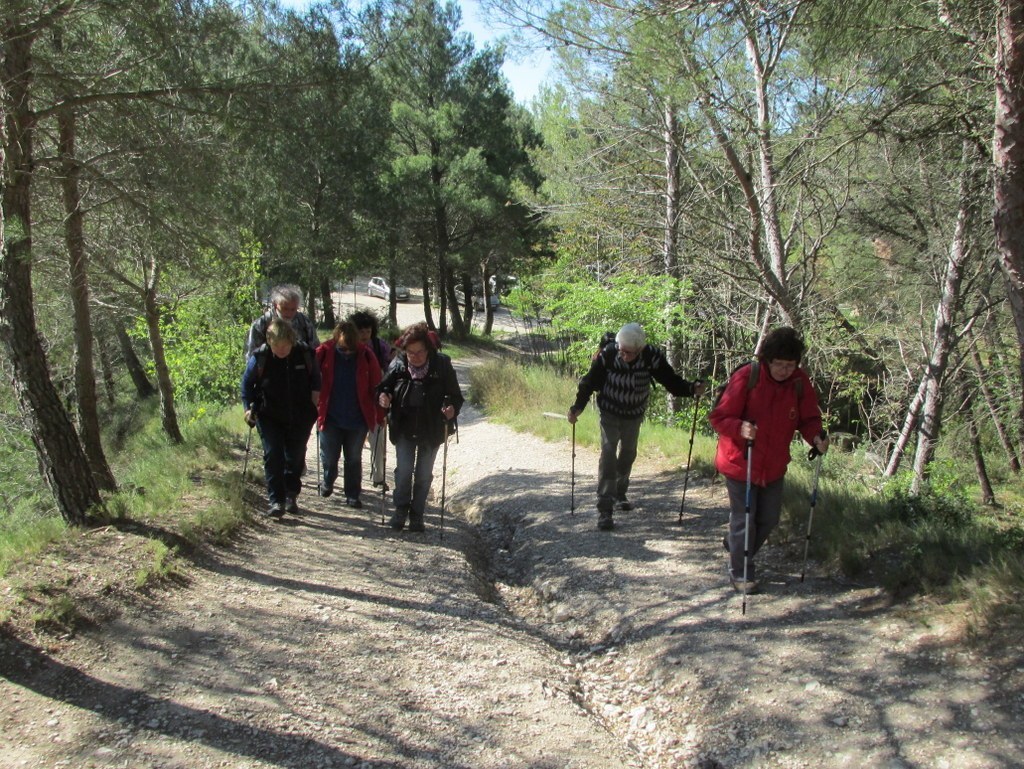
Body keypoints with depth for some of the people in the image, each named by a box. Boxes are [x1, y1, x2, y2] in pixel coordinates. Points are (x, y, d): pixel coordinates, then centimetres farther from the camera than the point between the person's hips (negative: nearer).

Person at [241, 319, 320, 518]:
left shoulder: (304, 354, -9)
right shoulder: (260, 357, -13)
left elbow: (315, 377, 11)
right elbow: (247, 383, 3)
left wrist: (316, 393, -3)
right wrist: (249, 407, -3)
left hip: (300, 418, 2)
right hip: (269, 417, -1)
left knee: (296, 457, 9)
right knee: (273, 456, -10)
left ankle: (291, 496, 26)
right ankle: (277, 501, -4)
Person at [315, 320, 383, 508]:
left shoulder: (365, 355, -9)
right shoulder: (323, 353, -11)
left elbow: (376, 386, -3)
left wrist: (380, 415, 0)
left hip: (358, 420, 0)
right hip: (330, 418, 0)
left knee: (354, 459, 10)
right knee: (329, 457, 11)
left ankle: (353, 495, 25)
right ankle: (327, 482, 42)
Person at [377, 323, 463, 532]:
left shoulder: (442, 365, -15)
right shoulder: (398, 364, -10)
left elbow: (456, 395, -10)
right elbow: (386, 385, 5)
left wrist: (452, 408, -31)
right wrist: (384, 395, -18)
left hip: (431, 430, -1)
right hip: (404, 428, 1)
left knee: (424, 474, 10)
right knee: (403, 470, -2)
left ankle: (417, 515, 24)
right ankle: (401, 510, 19)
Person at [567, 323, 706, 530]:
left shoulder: (652, 357, -24)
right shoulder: (607, 354, -26)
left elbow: (671, 379, -16)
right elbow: (589, 381, -17)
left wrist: (691, 389, -33)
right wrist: (577, 407, -27)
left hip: (634, 414, 3)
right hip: (610, 413, -3)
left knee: (628, 453, 15)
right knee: (608, 453, -14)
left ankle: (619, 494, 38)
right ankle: (604, 509, -14)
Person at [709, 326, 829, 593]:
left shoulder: (800, 383, -6)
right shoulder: (746, 378, -20)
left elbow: (808, 419, 4)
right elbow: (719, 417, -17)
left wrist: (816, 436, -18)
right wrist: (740, 428, -37)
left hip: (774, 465, 5)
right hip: (740, 462, -5)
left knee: (769, 518, 16)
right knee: (744, 518, 2)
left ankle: (735, 545, 42)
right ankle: (740, 573, 21)